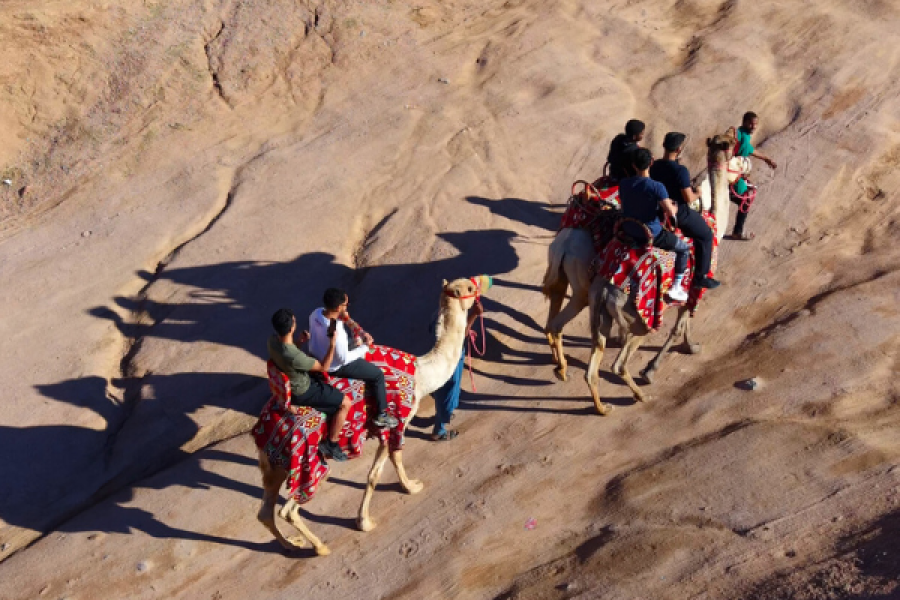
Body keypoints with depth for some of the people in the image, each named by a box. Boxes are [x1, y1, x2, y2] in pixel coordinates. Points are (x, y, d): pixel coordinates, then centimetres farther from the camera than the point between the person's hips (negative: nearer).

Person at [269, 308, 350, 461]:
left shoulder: (273, 339, -17)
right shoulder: (295, 357, -40)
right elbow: (323, 367, -25)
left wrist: (300, 342, -6)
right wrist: (332, 344, -26)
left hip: (288, 384, 8)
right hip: (301, 393, -8)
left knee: (326, 384, 33)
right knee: (345, 403, 1)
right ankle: (331, 444, 15)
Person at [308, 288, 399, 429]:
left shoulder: (316, 313, -16)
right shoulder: (336, 333, -40)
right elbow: (344, 359, -26)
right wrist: (365, 347, -14)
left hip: (317, 356, 8)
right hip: (334, 366, -8)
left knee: (355, 342, 33)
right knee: (378, 374, 8)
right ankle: (381, 415, 22)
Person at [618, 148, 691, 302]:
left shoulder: (623, 184, -6)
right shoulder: (656, 187, -23)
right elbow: (670, 212, -25)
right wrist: (675, 207, 1)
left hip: (628, 231, 6)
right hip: (651, 235, -6)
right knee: (684, 248, 17)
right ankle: (675, 288, 18)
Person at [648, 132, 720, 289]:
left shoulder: (655, 166, -4)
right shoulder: (680, 170, -26)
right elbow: (689, 198, -23)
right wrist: (698, 193, -1)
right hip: (678, 214, -8)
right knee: (706, 235, 13)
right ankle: (700, 277, 16)